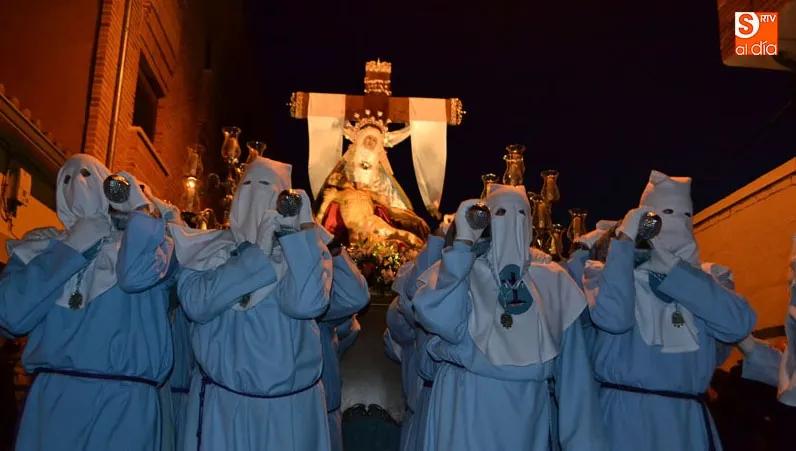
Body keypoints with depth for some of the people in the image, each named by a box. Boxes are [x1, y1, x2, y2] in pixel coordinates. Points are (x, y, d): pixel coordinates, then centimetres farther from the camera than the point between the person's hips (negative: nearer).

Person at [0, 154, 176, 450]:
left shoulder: (140, 240, 8)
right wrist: (72, 248, -1)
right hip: (51, 397, 2)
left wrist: (137, 209, -1)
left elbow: (137, 274, -17)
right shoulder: (42, 249, 14)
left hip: (124, 399, -2)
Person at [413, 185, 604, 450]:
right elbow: (442, 321, -20)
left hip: (530, 411, 3)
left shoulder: (552, 280, 7)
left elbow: (572, 368, 5)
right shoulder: (459, 267, 1)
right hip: (468, 407, -2)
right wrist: (463, 242, -14)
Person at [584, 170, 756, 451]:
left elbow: (740, 323, -7)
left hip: (690, 416, 4)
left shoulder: (696, 277, 12)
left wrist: (672, 268, -10)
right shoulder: (608, 272, -1)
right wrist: (625, 240, -15)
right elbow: (613, 317, -23)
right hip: (629, 414, -4)